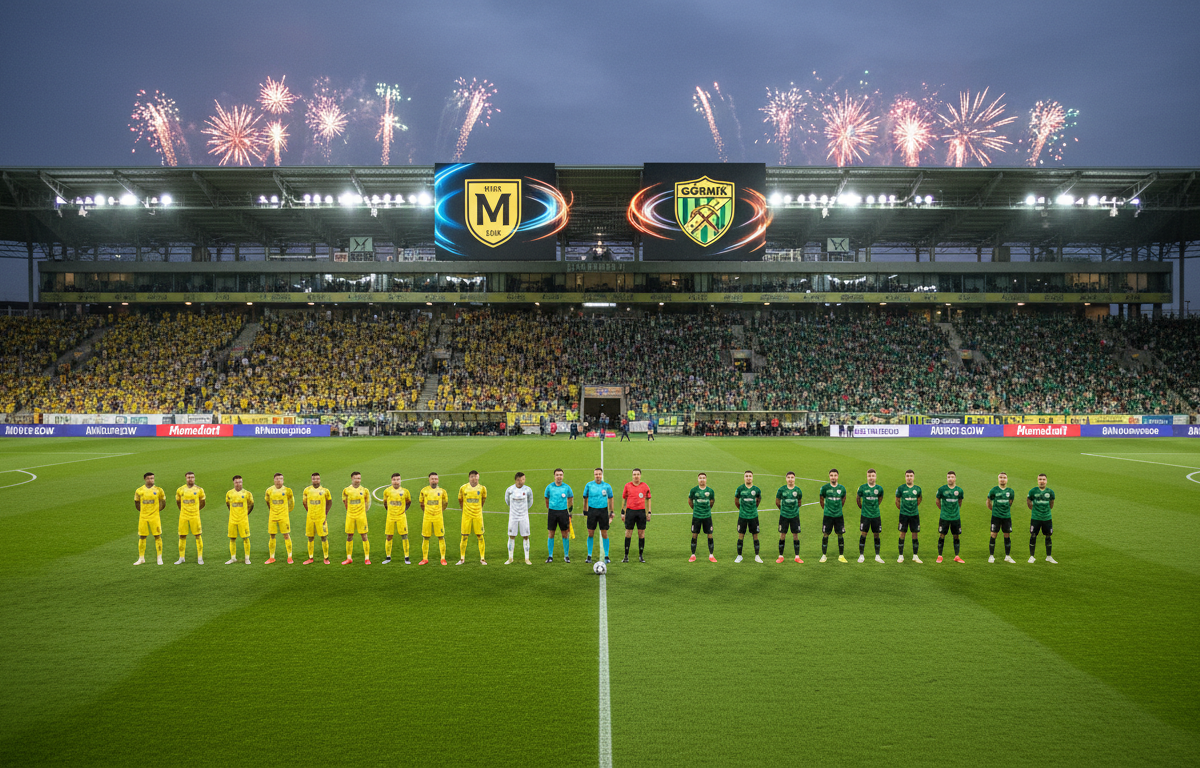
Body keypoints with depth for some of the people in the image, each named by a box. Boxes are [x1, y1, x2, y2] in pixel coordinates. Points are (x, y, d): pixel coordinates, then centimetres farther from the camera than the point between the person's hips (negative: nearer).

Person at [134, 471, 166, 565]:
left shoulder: (158, 490, -1)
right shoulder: (139, 490, 3)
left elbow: (163, 503, 8)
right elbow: (137, 504, 15)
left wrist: (157, 510, 5)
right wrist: (143, 510, 10)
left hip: (155, 517, -2)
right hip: (143, 517, 2)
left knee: (157, 536, -2)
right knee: (142, 537, 4)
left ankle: (159, 558, 4)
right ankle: (141, 558, 14)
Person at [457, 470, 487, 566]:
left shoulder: (482, 488, -1)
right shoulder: (463, 488, -2)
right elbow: (460, 500, 13)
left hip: (478, 515, 0)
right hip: (466, 515, 0)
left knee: (480, 536, 0)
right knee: (464, 537, 2)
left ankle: (482, 558, 7)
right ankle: (462, 558, 12)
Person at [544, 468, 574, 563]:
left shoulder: (566, 487, 1)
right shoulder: (549, 487, 1)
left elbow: (571, 498, 15)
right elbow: (546, 499, 14)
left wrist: (570, 509, 13)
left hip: (563, 512, 0)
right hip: (552, 512, 0)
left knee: (564, 535, 1)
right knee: (551, 534, 1)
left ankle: (566, 556, 12)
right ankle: (550, 556, 10)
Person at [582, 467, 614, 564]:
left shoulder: (607, 486, 1)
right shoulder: (589, 485, 1)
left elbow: (610, 498, 12)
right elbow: (585, 498, 9)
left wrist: (611, 512, 11)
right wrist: (585, 510, 6)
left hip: (603, 511, 0)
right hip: (592, 510, 0)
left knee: (604, 534, 0)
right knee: (590, 534, 1)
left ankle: (606, 556, 8)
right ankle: (589, 556, 10)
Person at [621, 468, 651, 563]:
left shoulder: (645, 486, 5)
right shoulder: (627, 486, 5)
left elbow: (648, 499, 12)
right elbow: (624, 499, 11)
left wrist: (649, 512, 6)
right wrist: (622, 512, 7)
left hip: (641, 511, 0)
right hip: (630, 511, 0)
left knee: (641, 533, 1)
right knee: (628, 533, -1)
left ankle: (641, 556, 9)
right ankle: (626, 556, 5)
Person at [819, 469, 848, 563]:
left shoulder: (842, 488, 2)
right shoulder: (825, 487, -3)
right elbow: (821, 500, 10)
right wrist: (825, 509, 9)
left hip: (839, 515, 2)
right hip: (827, 515, -2)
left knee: (840, 534, 2)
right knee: (825, 534, 0)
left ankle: (841, 556, 11)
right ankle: (823, 555, 9)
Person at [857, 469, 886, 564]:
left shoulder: (879, 488, -1)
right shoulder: (862, 487, -6)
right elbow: (858, 498, 11)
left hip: (876, 515, 2)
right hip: (865, 515, -2)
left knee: (877, 535, 5)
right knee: (863, 534, -2)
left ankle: (877, 556, 14)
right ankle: (861, 556, 6)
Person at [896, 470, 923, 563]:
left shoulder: (917, 489, 3)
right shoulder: (901, 488, -4)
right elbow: (897, 500, 9)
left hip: (915, 514, 2)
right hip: (904, 514, -2)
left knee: (915, 534, 4)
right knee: (902, 534, 0)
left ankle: (915, 556, 12)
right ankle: (901, 556, 7)